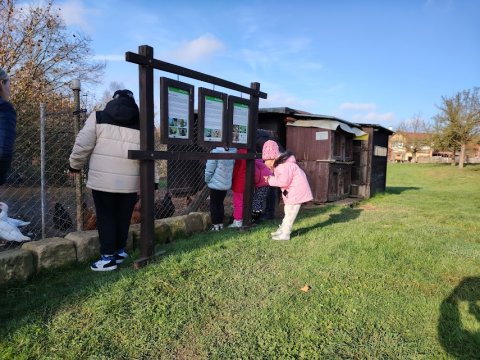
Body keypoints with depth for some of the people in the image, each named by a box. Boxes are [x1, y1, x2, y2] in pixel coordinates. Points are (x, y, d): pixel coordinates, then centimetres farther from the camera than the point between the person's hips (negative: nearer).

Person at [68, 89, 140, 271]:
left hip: (103, 179, -2)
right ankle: (120, 251, 27)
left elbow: (82, 145, -1)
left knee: (106, 217, 8)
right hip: (130, 182, 2)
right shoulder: (141, 124, 6)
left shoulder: (98, 117, 2)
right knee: (123, 217, 14)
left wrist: (75, 165, 16)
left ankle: (108, 257, 10)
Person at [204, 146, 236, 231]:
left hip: (216, 184, -5)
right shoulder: (233, 151, -7)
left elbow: (209, 169, -14)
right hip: (227, 184, 5)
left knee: (214, 204, 10)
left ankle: (215, 224, 11)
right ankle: (221, 223, 24)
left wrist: (207, 180, 3)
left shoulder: (215, 152, -23)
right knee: (220, 203, 19)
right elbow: (233, 167, 2)